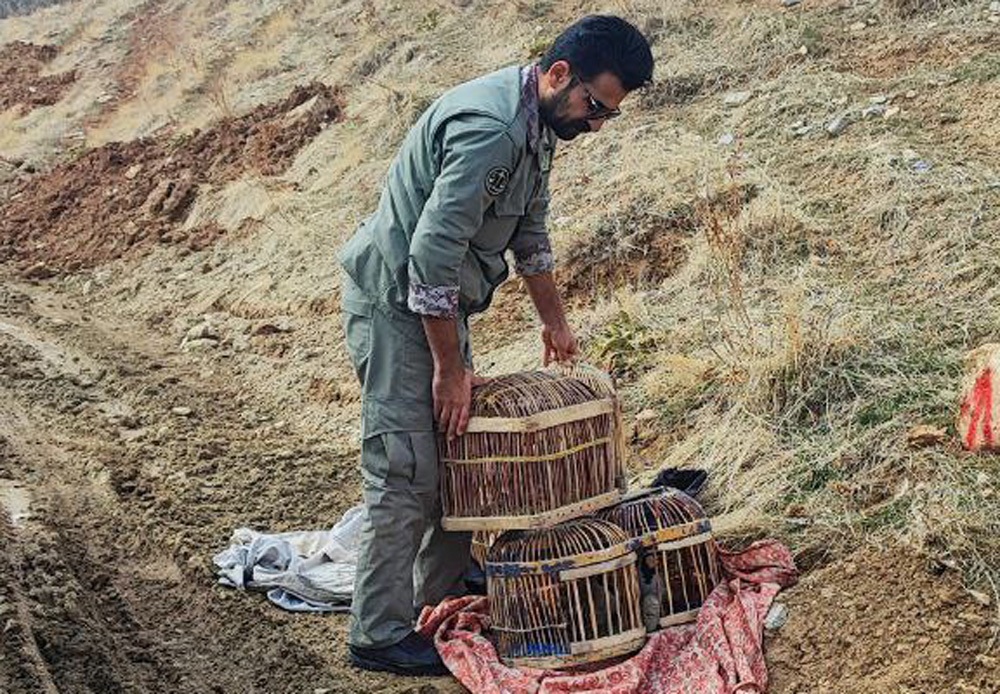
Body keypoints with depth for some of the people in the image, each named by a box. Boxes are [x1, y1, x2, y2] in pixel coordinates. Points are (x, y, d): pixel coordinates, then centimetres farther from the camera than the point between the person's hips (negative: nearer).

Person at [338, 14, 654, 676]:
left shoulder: (537, 121, 6)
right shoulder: (491, 128, -27)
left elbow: (530, 229, 20)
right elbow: (432, 252, -29)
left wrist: (554, 318, 25)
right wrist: (449, 366, -22)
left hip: (436, 299, 10)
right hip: (394, 301, -10)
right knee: (406, 473, -7)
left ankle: (444, 601, 24)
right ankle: (379, 636, 2)